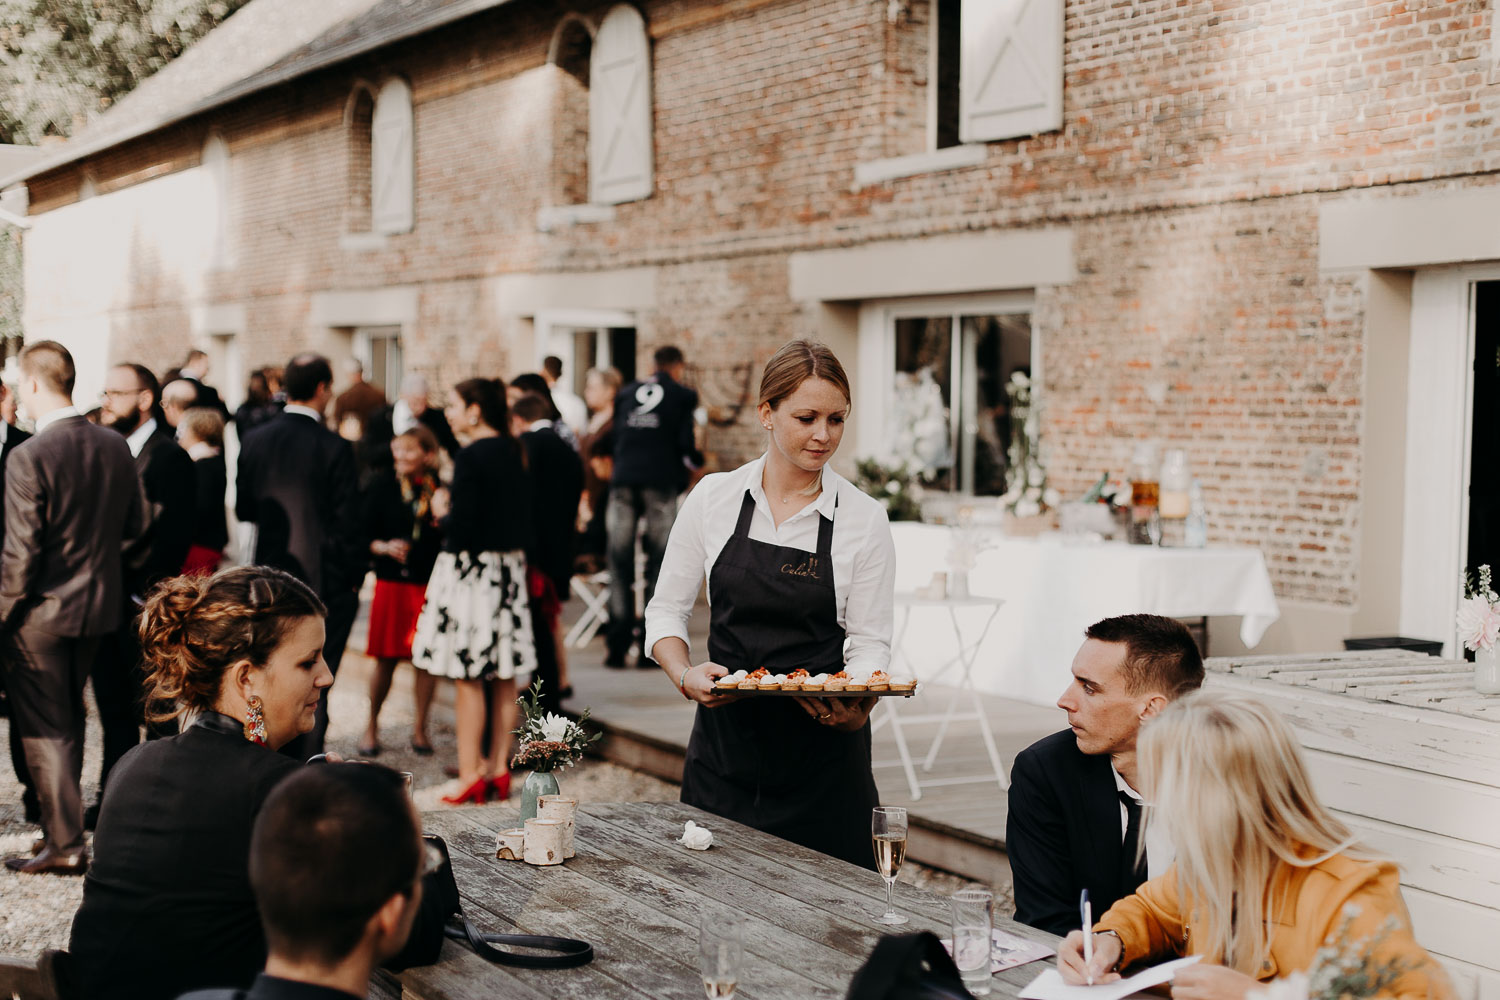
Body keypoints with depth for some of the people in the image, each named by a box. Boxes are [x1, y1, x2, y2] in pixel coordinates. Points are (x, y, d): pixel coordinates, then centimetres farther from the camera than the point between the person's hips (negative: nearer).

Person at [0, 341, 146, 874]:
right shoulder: (116, 446, -2)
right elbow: (135, 524, 8)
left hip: (43, 611, -6)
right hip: (100, 605, 6)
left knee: (44, 728, 5)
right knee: (69, 719, 21)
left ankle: (64, 843, 7)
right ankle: (64, 816, 33)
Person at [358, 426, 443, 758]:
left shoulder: (440, 490, 0)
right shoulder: (383, 487, 1)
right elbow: (365, 534, 1)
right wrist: (383, 547, -17)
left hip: (430, 584, 0)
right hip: (392, 583, 0)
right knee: (386, 659, 5)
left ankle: (420, 728, 18)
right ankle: (372, 726, 21)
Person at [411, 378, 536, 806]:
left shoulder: (471, 457, -16)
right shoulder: (515, 453, 8)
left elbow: (461, 528, -19)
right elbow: (525, 520, 12)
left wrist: (442, 513, -1)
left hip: (471, 572, -8)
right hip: (510, 570, 8)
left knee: (468, 678, -2)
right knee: (505, 678, 10)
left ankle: (471, 774, 1)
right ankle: (499, 768, 17)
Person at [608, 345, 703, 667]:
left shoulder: (626, 393, 17)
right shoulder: (683, 396, 5)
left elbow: (612, 438, 16)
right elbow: (685, 443, -4)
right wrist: (696, 460, 15)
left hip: (623, 481, 3)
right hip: (660, 482, -3)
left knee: (620, 565, 5)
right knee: (659, 563, 3)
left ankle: (617, 646, 2)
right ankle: (651, 648, 1)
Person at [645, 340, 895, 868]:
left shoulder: (864, 518, -3)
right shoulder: (713, 498, 0)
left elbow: (869, 642, -3)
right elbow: (667, 609, 6)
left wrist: (857, 708, -22)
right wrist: (685, 675, -13)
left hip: (822, 753, -1)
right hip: (724, 741, 1)